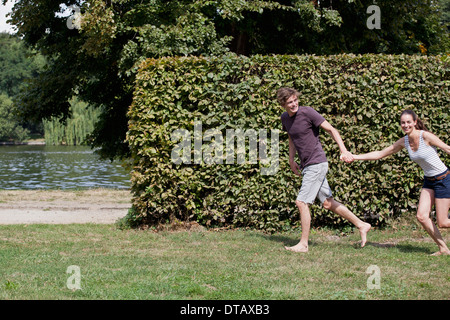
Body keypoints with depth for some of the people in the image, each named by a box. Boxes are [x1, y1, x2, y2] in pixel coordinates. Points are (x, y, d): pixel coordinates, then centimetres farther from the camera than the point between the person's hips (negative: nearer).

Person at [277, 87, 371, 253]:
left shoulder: (307, 112, -14)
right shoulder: (285, 118, 8)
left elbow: (331, 130, -13)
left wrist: (343, 150, -23)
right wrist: (291, 160, 18)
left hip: (317, 164, -8)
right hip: (306, 166, 8)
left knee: (301, 202, -10)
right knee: (328, 203, 10)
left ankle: (303, 244, -2)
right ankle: (361, 225, 20)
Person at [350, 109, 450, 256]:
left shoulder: (425, 136, -18)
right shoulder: (404, 142, 1)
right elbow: (381, 154, 7)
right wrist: (355, 157, 3)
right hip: (428, 181, 6)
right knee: (421, 216, -8)